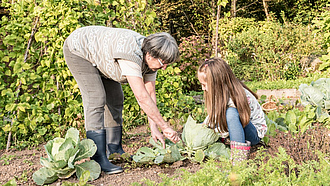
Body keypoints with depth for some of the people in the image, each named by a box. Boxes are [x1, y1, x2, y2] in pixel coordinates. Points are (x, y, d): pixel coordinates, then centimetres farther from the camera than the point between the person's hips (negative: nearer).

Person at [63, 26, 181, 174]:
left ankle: (115, 151, 19)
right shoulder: (131, 55, -40)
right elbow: (142, 97, -42)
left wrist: (154, 128, -14)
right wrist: (165, 127, -37)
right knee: (96, 99, -20)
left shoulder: (152, 58, -13)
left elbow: (150, 93, -8)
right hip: (77, 49, -9)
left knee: (115, 99, 8)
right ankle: (99, 159, -21)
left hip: (99, 52, 9)